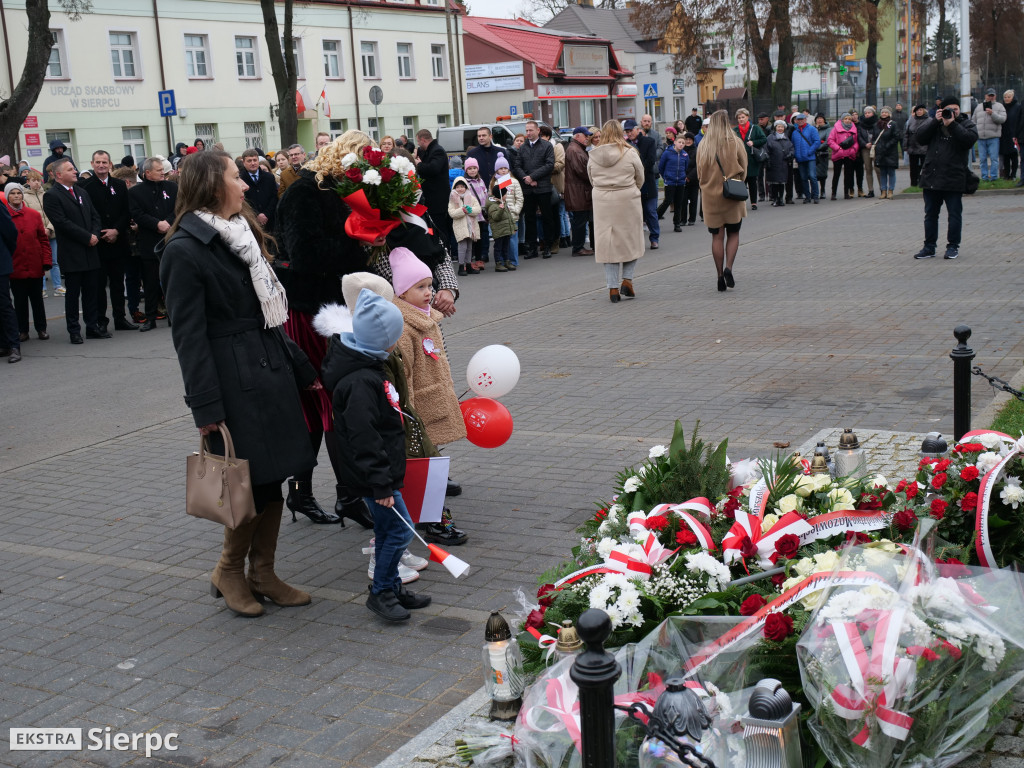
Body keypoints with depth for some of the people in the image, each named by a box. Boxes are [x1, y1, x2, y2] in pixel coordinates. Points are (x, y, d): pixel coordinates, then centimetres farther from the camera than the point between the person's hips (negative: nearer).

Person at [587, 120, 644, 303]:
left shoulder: (594, 155, 1)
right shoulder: (630, 153, -5)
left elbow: (592, 180, 8)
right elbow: (640, 178, 4)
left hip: (602, 203, 2)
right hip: (627, 201, -2)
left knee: (608, 243, 6)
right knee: (631, 240, 13)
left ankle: (613, 287, 6)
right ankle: (627, 279, 4)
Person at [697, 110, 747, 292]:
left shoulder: (703, 145, -2)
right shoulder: (735, 142, -6)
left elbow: (699, 172, 6)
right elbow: (743, 169, 2)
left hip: (710, 195, 2)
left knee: (717, 236, 7)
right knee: (733, 233, 10)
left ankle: (721, 276, 6)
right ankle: (728, 267, -9)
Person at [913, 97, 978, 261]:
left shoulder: (967, 123, 5)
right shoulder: (934, 123, 12)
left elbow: (969, 139, -15)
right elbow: (920, 137, -3)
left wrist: (952, 124, -15)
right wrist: (935, 121, -10)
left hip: (954, 179, -3)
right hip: (931, 178, 3)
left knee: (954, 214, 1)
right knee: (930, 214, 9)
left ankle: (953, 246, 11)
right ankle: (929, 247, 16)